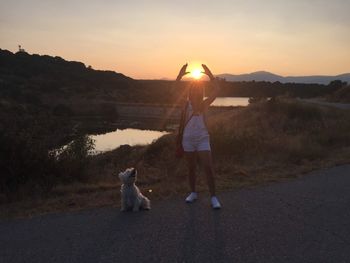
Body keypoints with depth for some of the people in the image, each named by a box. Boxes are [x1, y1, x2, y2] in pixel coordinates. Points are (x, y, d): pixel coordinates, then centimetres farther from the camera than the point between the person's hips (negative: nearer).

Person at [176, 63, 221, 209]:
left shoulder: (204, 104, 2)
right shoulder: (185, 104, 1)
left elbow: (216, 89, -5)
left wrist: (209, 74, -10)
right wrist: (180, 75, -17)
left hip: (202, 139, -1)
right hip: (188, 139, 1)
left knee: (208, 168, -8)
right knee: (191, 168, 12)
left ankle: (213, 197, -1)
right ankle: (193, 193, 28)